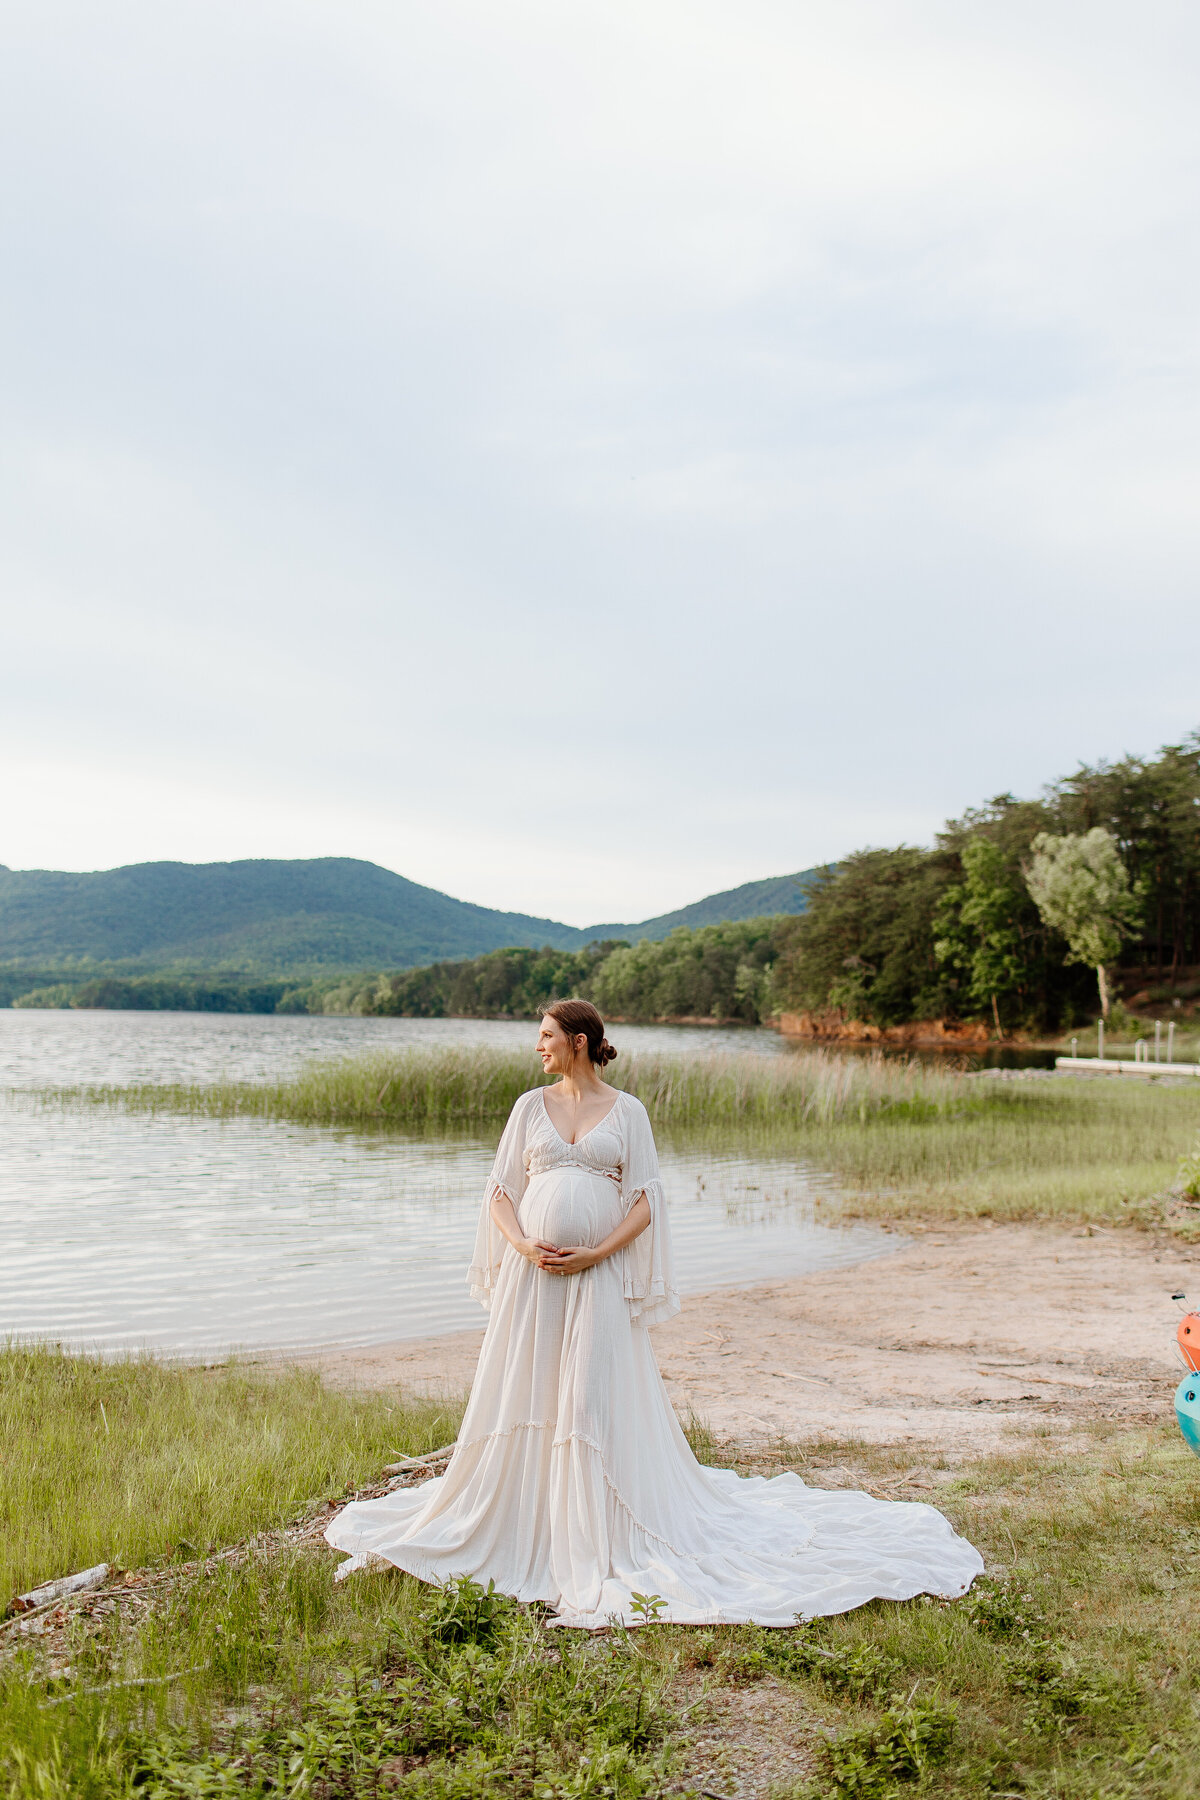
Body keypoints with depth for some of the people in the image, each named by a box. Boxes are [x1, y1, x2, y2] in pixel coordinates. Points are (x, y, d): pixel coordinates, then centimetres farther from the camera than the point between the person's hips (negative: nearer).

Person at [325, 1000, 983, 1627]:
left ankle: (602, 1543, 8)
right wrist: (521, 1245, -9)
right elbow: (500, 1192, 8)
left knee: (593, 1402, -3)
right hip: (531, 1274, 3)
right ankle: (517, 1523, 23)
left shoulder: (626, 1111, 2)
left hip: (598, 1276, -3)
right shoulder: (531, 1106, 9)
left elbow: (643, 1202, -1)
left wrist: (596, 1254, -13)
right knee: (523, 1395, 6)